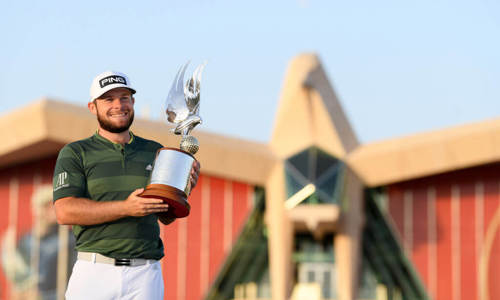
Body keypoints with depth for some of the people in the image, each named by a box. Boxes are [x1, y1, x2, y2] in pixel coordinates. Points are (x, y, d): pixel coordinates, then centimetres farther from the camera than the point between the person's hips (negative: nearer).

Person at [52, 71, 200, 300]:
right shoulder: (74, 153, 6)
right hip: (93, 272, -2)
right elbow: (65, 212, -8)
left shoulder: (155, 152, 16)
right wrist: (125, 208, -18)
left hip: (145, 277, 2)